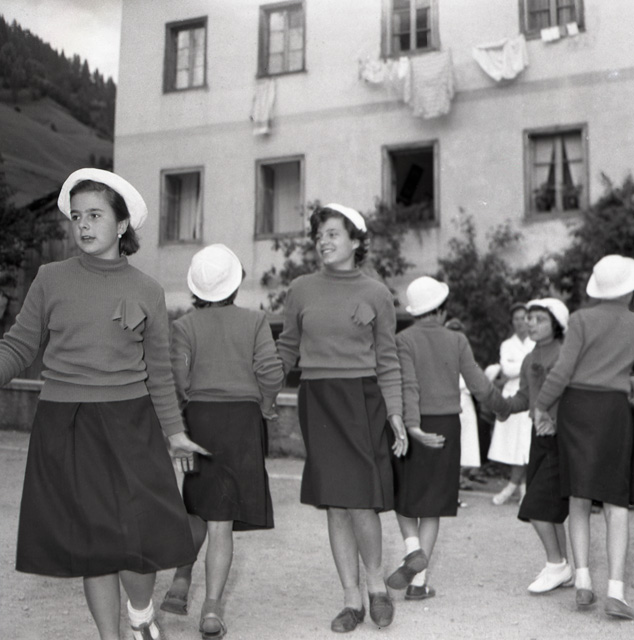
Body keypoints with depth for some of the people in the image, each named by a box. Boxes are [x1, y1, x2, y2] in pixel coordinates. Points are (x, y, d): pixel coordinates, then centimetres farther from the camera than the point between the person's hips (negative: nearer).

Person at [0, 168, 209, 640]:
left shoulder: (147, 292, 2)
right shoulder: (51, 279, 2)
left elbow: (159, 370, 7)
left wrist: (174, 431, 6)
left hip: (130, 426, 0)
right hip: (64, 429, 1)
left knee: (140, 540, -5)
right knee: (91, 545, 8)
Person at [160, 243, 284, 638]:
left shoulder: (185, 325, -1)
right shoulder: (255, 321, -2)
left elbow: (176, 378, -9)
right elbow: (271, 372, -9)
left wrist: (186, 404, 8)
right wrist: (265, 405, 7)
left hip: (198, 418, 1)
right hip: (242, 421, -1)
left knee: (198, 508, 23)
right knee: (222, 521, 1)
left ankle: (180, 584, 18)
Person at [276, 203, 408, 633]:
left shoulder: (376, 293, 2)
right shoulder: (301, 290, 7)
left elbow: (387, 359, 4)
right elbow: (287, 349, 15)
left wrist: (395, 412, -3)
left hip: (362, 400, -2)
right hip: (317, 401, 2)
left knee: (360, 500, -8)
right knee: (334, 505, 5)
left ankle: (376, 584, 19)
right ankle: (352, 600, 18)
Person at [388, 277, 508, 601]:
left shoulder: (404, 340, -8)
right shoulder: (456, 341, -1)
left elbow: (408, 385, -19)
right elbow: (478, 385, 0)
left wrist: (413, 427, -25)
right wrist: (502, 405, 18)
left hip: (414, 426, -2)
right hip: (447, 426, 2)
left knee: (404, 495, 18)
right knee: (432, 503, 9)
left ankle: (413, 550, -5)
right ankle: (418, 581, 8)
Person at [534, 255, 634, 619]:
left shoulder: (583, 319, -3)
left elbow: (564, 370, -9)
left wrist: (541, 405, 2)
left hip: (576, 408, 0)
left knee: (580, 498, 8)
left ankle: (583, 581, -2)